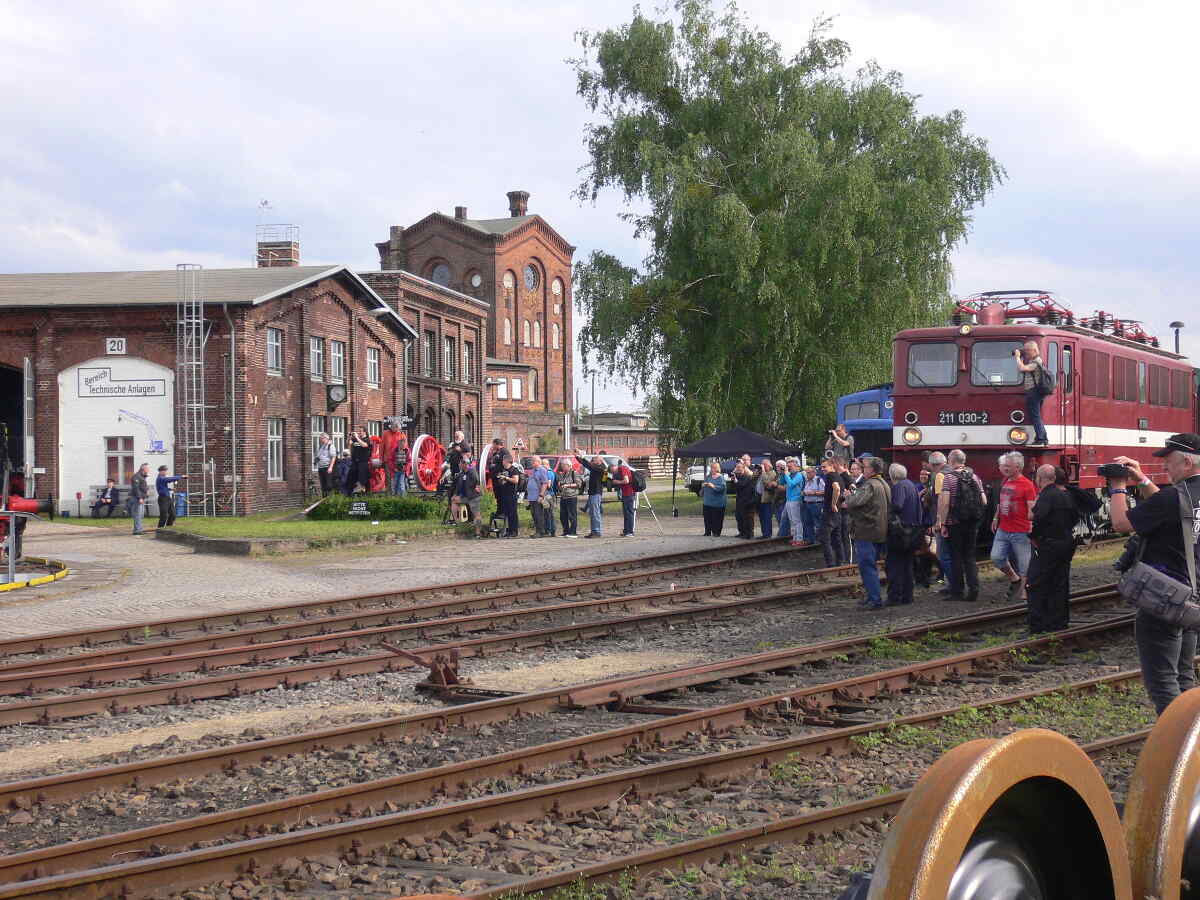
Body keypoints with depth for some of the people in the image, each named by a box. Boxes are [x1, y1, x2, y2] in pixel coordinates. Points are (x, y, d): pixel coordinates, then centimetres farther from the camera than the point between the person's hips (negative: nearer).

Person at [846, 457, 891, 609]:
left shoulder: (869, 485, -17)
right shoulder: (884, 484, 15)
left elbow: (854, 502, -29)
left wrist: (847, 501, -4)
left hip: (867, 531, -9)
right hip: (881, 532, 9)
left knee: (867, 565, -6)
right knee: (872, 564, 17)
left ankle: (874, 599, -8)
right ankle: (873, 596, 23)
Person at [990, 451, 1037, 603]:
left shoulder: (1027, 485, -12)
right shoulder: (1004, 482, 10)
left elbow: (1032, 509, -14)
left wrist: (1031, 528, -20)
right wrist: (996, 518, 22)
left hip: (1020, 532, -7)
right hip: (1003, 530, 7)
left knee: (1023, 563, 1)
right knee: (996, 558, 0)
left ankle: (1020, 591, 13)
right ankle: (1014, 579, 22)